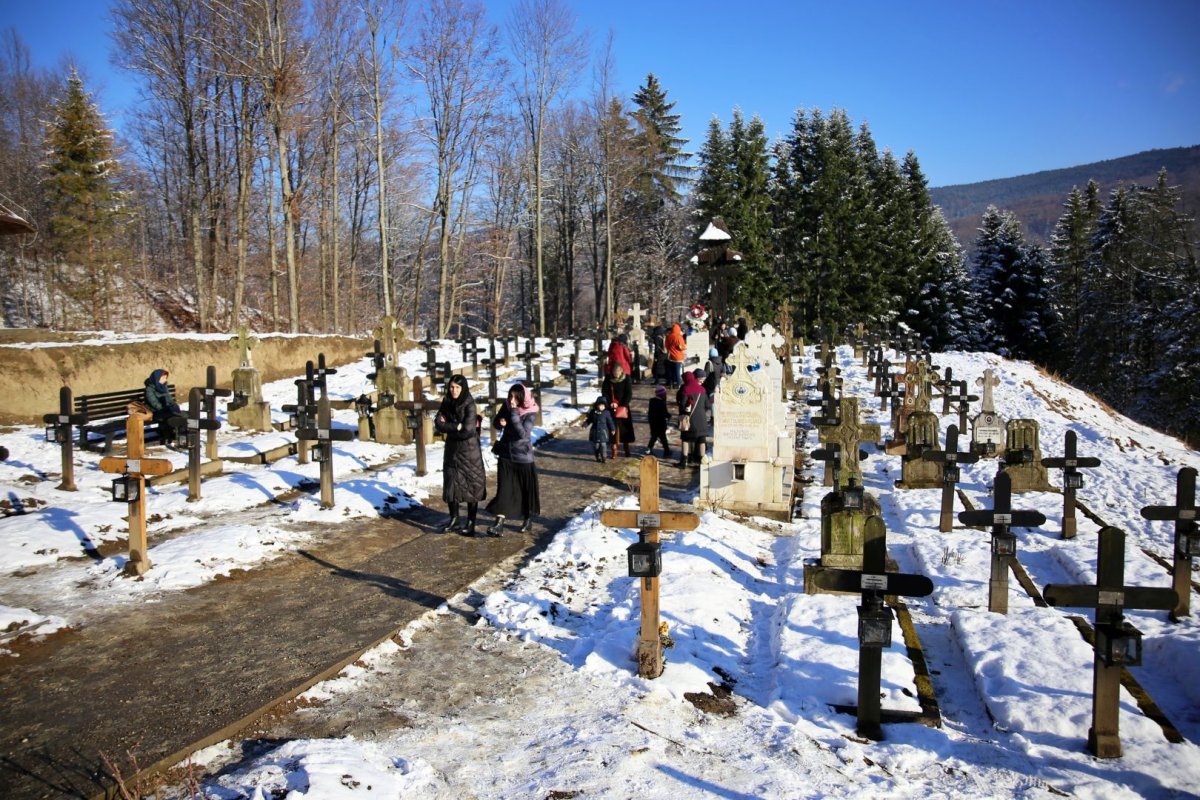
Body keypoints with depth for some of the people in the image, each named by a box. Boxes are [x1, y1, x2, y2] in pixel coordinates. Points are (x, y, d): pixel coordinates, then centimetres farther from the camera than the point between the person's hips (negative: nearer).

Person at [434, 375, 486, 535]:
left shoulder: (469, 405, -15)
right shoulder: (447, 403, 3)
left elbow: (468, 430, -23)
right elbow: (438, 424, -6)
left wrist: (448, 427, -11)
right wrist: (458, 426, -18)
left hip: (469, 450, -5)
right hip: (452, 450, 6)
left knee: (470, 485, 2)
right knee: (450, 484, 9)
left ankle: (471, 522, 11)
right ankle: (453, 519, 23)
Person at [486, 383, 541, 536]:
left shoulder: (530, 413, -15)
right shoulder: (506, 406, -3)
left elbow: (522, 433, -26)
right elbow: (496, 424, 8)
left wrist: (514, 413, -27)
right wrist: (501, 422, -15)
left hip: (523, 457, -3)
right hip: (505, 455, 3)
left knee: (527, 489, 10)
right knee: (504, 489, -3)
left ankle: (528, 519, 30)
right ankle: (499, 524, -8)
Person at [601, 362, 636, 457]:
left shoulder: (626, 379, -6)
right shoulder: (608, 379, -3)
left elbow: (629, 393, -8)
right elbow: (604, 392, -1)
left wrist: (622, 405, -16)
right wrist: (610, 403, -14)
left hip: (623, 407, 0)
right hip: (612, 407, 0)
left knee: (625, 427, 3)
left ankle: (626, 448, 17)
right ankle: (614, 450, 3)